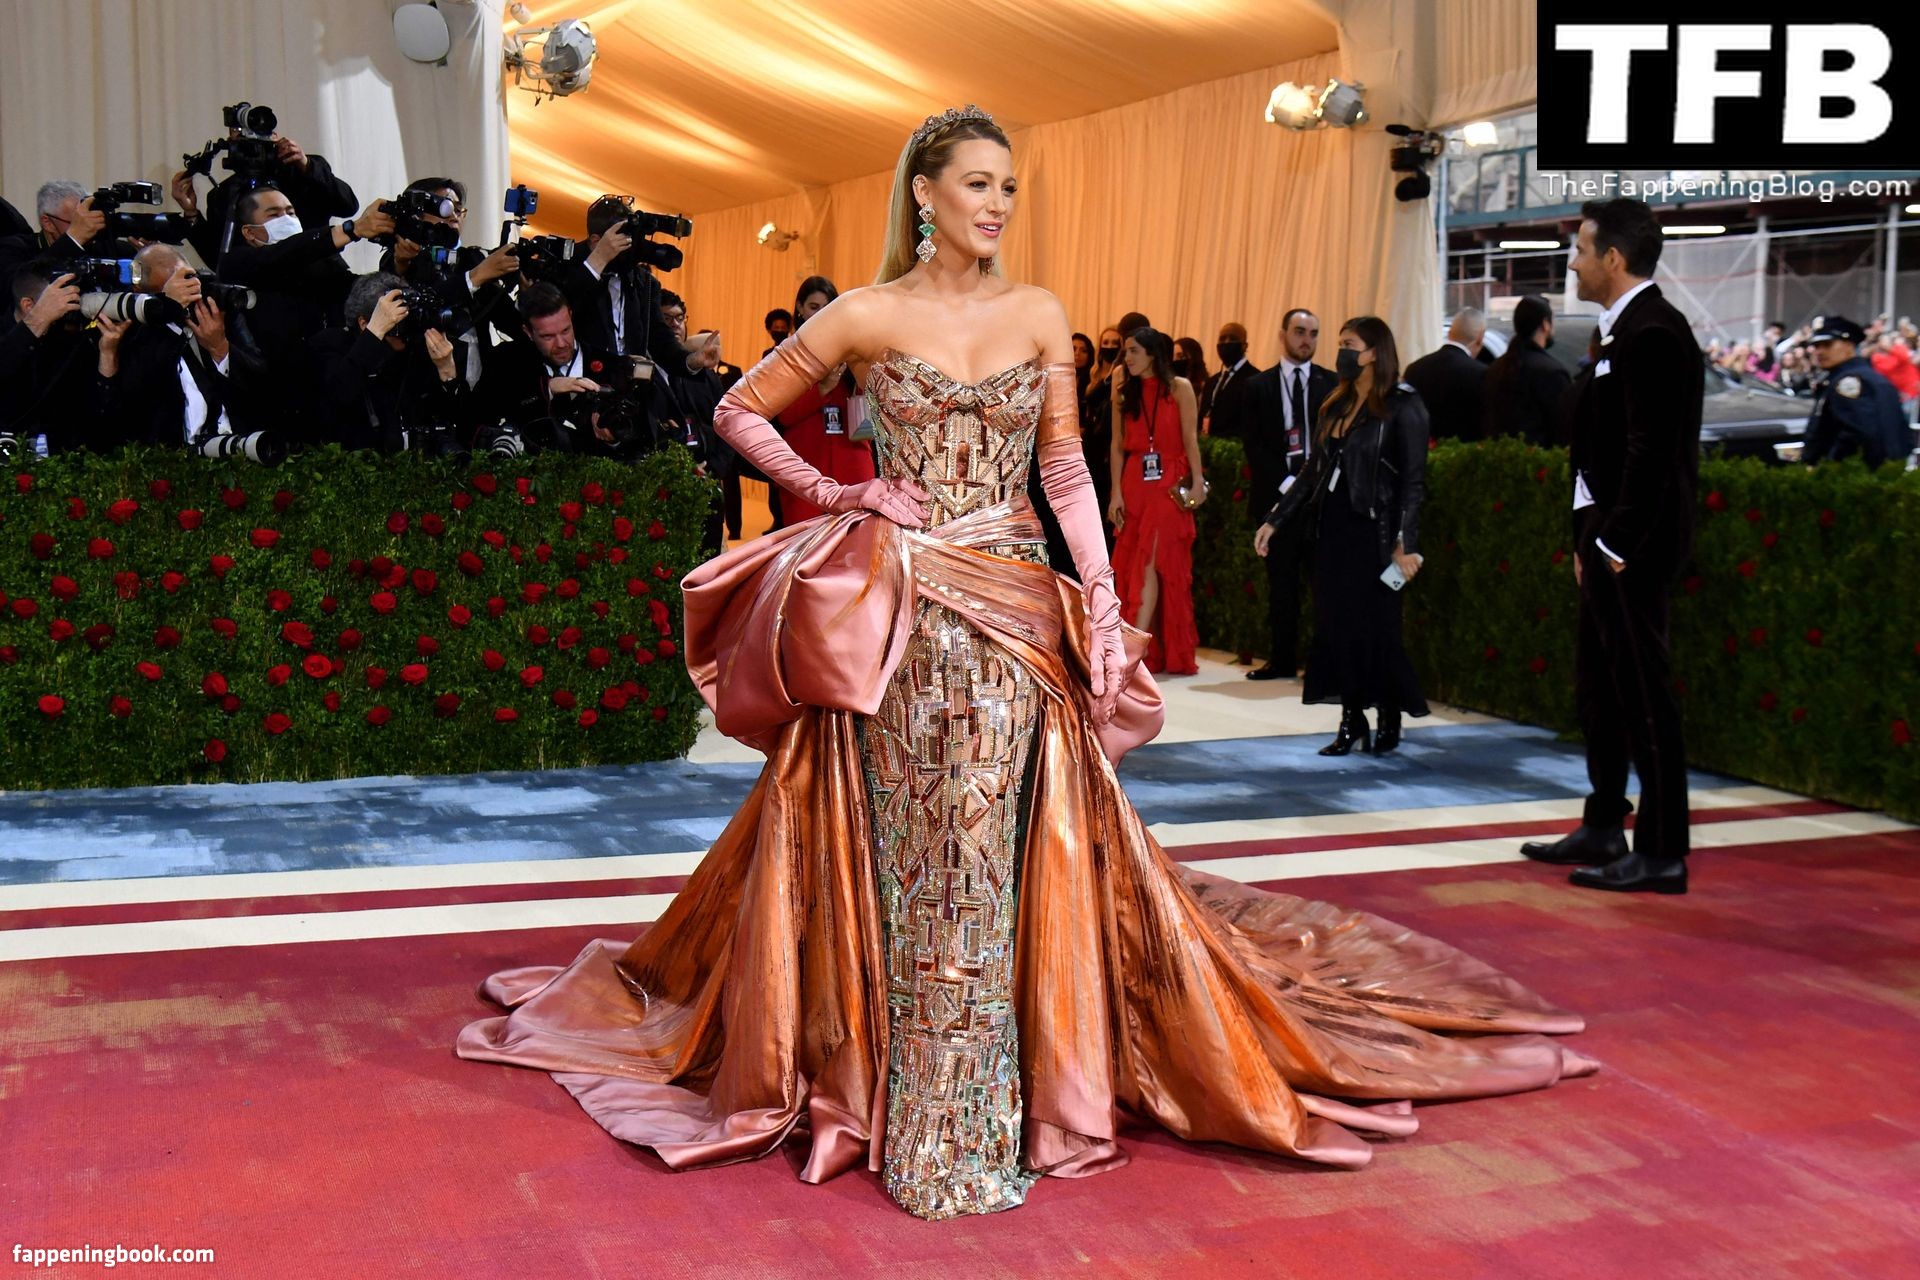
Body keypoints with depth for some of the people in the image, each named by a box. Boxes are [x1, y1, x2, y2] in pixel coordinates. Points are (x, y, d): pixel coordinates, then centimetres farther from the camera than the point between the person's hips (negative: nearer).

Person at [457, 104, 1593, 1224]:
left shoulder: (1040, 314, 7)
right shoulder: (870, 315, 1)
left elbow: (1066, 466, 7)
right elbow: (741, 411, 9)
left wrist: (1104, 602, -2)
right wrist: (829, 492, -2)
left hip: (1017, 606, 2)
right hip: (901, 613, -1)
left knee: (991, 851, -1)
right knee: (907, 853, 2)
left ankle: (974, 1118, 11)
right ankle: (910, 1107, 15)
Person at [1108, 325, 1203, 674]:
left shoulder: (1180, 388, -1)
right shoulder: (1124, 393, 10)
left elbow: (1190, 439, -4)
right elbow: (1117, 445, 5)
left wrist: (1197, 482, -12)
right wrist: (1116, 492, -2)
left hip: (1168, 485, -4)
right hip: (1134, 485, 4)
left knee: (1151, 563, -9)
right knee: (1131, 564, 3)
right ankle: (1149, 649, 10)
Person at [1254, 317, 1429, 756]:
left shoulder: (1403, 406, -7)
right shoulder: (1336, 406, 13)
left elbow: (1413, 479, -11)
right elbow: (1313, 472, 17)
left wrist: (1406, 543, -18)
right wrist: (1274, 520, 12)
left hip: (1373, 533, -7)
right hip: (1333, 529, 7)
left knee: (1373, 626, -3)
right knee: (1335, 625, 4)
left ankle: (1390, 719, 14)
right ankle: (1352, 723, 11)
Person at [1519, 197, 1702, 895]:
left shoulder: (1651, 333, -16)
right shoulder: (1626, 330, 15)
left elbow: (1651, 450, -22)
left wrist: (1618, 542, -20)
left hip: (1633, 545, -11)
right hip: (1609, 539, 11)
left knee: (1642, 692, -5)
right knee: (1599, 686, 17)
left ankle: (1661, 853, 2)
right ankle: (1603, 830, 28)